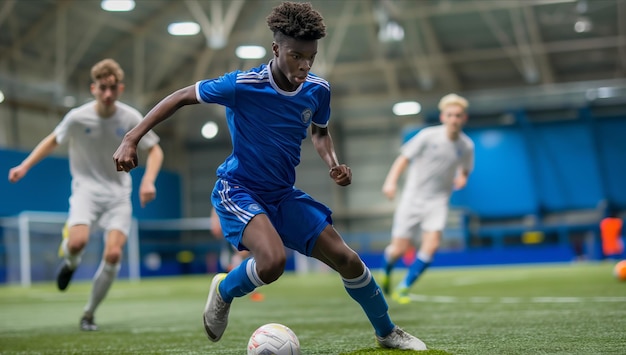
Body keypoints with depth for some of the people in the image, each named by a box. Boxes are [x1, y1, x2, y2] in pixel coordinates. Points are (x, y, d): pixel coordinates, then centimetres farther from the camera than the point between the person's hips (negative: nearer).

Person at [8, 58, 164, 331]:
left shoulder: (131, 118, -7)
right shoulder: (77, 117, -9)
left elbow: (155, 150, 5)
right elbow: (53, 140, 10)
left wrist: (148, 180, -12)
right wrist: (25, 166, 1)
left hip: (118, 193, 1)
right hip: (86, 188, -1)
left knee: (113, 254, -15)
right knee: (77, 242, -28)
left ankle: (89, 313, 6)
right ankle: (70, 261, 13)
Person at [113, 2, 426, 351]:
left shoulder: (318, 90, -5)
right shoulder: (242, 85, -21)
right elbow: (182, 97, -11)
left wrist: (334, 164, -4)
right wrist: (132, 139, -15)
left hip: (283, 195, 5)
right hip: (237, 190, -5)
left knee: (346, 259, 0)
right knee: (273, 260, -33)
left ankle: (388, 332, 24)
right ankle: (224, 292, 2)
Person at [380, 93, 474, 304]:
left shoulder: (467, 146, -2)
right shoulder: (428, 136, -12)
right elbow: (404, 158, -9)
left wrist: (462, 178, -7)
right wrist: (391, 180, -24)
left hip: (438, 200, 2)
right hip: (413, 197, -2)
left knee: (432, 244, -18)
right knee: (400, 249, -5)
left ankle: (404, 288, -3)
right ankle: (386, 272, 30)